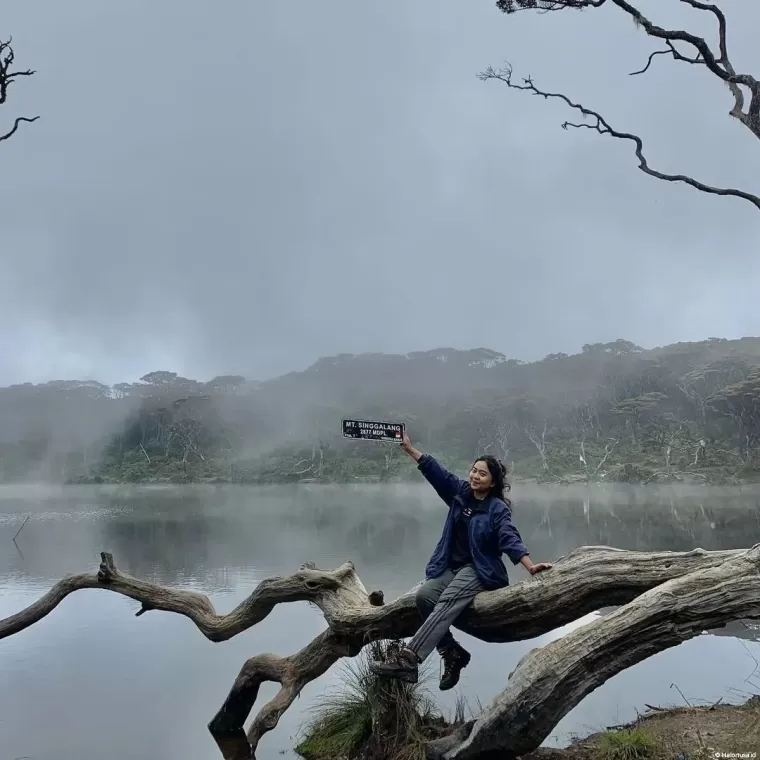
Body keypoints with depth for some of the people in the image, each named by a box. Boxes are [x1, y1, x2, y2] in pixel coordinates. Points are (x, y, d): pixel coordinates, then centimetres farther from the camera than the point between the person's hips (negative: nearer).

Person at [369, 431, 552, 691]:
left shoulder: (498, 509, -9)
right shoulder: (460, 492, 8)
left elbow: (510, 539, -22)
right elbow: (436, 472, 8)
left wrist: (530, 566, -38)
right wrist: (409, 449, 5)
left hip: (479, 570, -6)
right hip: (450, 567, 6)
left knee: (447, 602, -31)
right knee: (424, 595, -23)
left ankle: (408, 659, -44)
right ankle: (452, 652, -10)